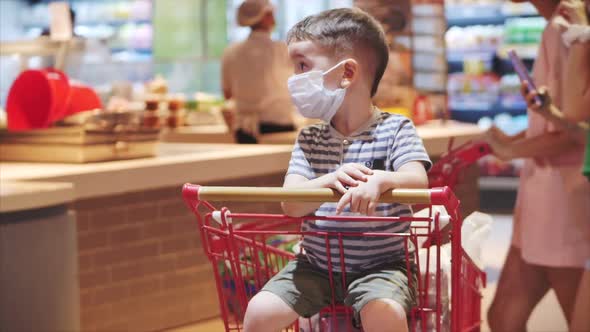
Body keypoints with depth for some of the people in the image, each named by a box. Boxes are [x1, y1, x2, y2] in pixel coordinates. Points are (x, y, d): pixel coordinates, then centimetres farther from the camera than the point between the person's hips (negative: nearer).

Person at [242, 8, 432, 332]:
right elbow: (290, 203, -10)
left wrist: (380, 180, -46)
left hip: (378, 266, -4)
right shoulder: (310, 139, 4)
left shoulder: (395, 129, -6)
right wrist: (329, 182, -33)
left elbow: (418, 181, -23)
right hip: (315, 265, 4)